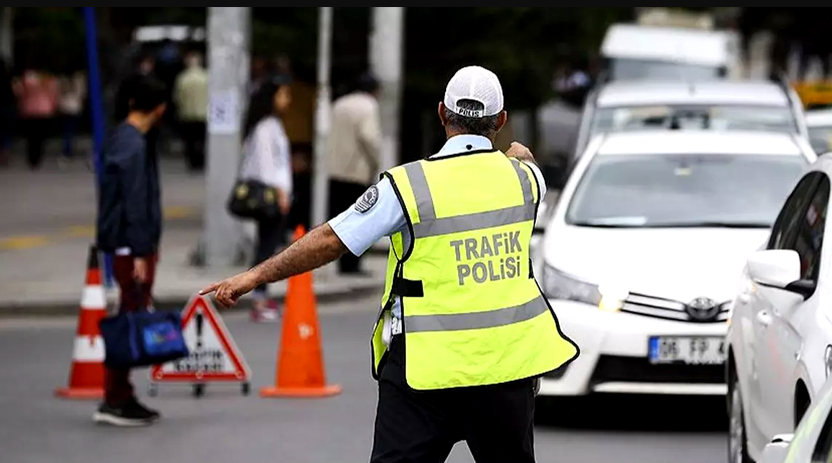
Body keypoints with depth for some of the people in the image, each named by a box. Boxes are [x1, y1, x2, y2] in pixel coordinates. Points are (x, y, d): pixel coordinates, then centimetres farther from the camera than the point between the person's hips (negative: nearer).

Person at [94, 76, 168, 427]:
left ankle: (121, 397, 17)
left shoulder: (122, 139, 13)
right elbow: (135, 203, -20)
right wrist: (140, 253, -21)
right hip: (132, 247, -10)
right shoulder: (133, 147, -18)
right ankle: (114, 401, -4)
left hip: (133, 245, 10)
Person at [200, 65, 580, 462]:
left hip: (428, 366, -4)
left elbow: (331, 241, -10)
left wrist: (255, 276, -1)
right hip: (507, 364, 4)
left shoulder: (409, 184, -10)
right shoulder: (523, 176, 3)